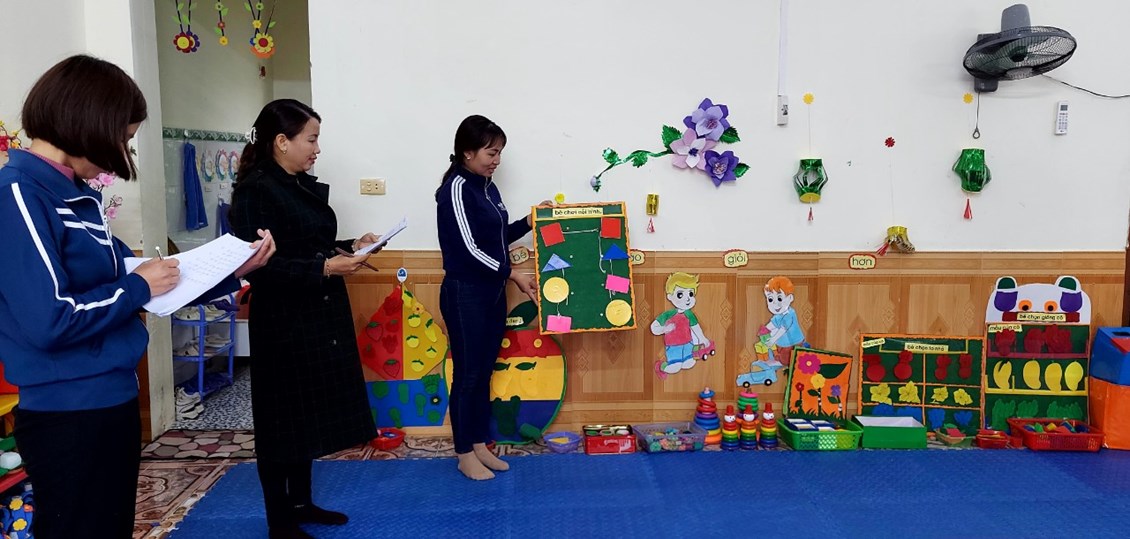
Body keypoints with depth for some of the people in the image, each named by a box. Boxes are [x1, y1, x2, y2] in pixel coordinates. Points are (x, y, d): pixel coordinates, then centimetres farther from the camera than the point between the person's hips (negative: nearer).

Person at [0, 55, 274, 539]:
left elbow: (113, 279, 13)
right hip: (68, 414, -9)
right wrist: (139, 287, -13)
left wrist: (229, 273, 8)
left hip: (113, 400, 9)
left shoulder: (79, 195, 9)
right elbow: (47, 322, -27)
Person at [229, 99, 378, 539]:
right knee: (283, 421, 3)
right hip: (283, 324, -9)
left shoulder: (307, 186, 11)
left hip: (321, 317, 9)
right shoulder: (255, 191, -15)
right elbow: (258, 265, -22)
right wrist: (325, 268, -24)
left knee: (311, 414, 16)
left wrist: (349, 248, 3)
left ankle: (301, 502, 31)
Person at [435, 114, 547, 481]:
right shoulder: (455, 189, -15)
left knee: (485, 371, 14)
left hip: (492, 293, 8)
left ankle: (480, 445, 25)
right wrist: (513, 274, -16)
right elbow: (469, 249, -19)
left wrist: (529, 222, 5)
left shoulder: (488, 187, 10)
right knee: (467, 373, 1)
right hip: (465, 295, -8)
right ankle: (465, 454, 14)